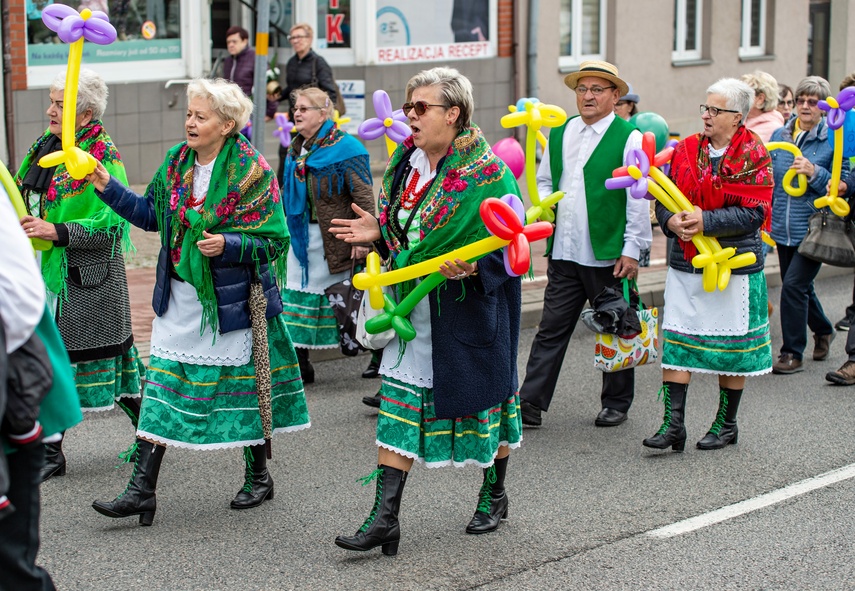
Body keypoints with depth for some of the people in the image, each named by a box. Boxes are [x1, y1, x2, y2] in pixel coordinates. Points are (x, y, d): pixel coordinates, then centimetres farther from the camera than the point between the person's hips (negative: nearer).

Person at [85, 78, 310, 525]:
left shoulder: (252, 172, -13)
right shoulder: (177, 161, 5)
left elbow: (274, 240, -13)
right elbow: (152, 214, 13)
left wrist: (228, 244, -28)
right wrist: (108, 188, 4)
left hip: (231, 300, -5)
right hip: (180, 297, 5)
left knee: (242, 385, 9)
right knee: (162, 383, -1)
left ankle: (258, 476, 29)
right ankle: (141, 489, 0)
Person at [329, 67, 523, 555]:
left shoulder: (487, 175, -15)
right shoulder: (406, 161, 8)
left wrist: (474, 266, -31)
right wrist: (380, 233, 3)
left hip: (471, 308, -6)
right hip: (415, 305, 6)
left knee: (483, 393, 10)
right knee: (399, 403, 0)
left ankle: (495, 495, 33)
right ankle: (385, 518, -1)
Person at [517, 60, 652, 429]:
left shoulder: (629, 138, -5)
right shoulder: (559, 134, 11)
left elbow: (639, 198, -8)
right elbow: (544, 180, 22)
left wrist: (631, 250, -11)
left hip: (609, 256, -4)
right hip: (563, 253, 4)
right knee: (551, 329, 4)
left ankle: (616, 403, 23)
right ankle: (530, 404, 5)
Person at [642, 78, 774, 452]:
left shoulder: (752, 155, -7)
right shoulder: (687, 149, 8)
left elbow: (754, 214, -14)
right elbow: (664, 198, 11)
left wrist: (706, 221, -21)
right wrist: (670, 220, -11)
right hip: (685, 263, 4)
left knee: (732, 348, 7)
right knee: (675, 343, -1)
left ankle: (726, 425, 21)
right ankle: (673, 424, 1)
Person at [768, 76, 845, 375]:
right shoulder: (779, 136, 8)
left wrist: (814, 172, -21)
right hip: (783, 228, 6)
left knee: (793, 285, -12)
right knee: (801, 287, 18)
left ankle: (792, 354, 0)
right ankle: (823, 330, 44)